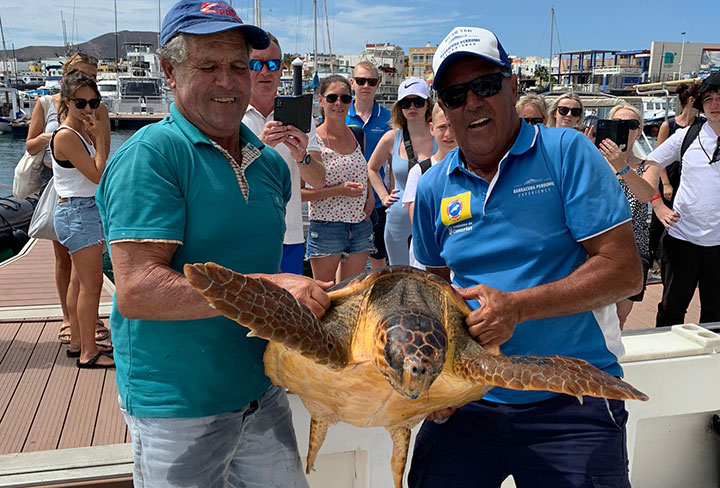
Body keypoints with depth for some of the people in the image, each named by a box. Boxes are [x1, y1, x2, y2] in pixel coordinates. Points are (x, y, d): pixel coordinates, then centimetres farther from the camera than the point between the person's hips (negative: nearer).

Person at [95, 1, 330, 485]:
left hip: (264, 393, 7)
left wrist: (307, 296, 8)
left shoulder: (270, 163, 7)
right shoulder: (151, 155, -16)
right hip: (179, 408, -6)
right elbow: (135, 291, -24)